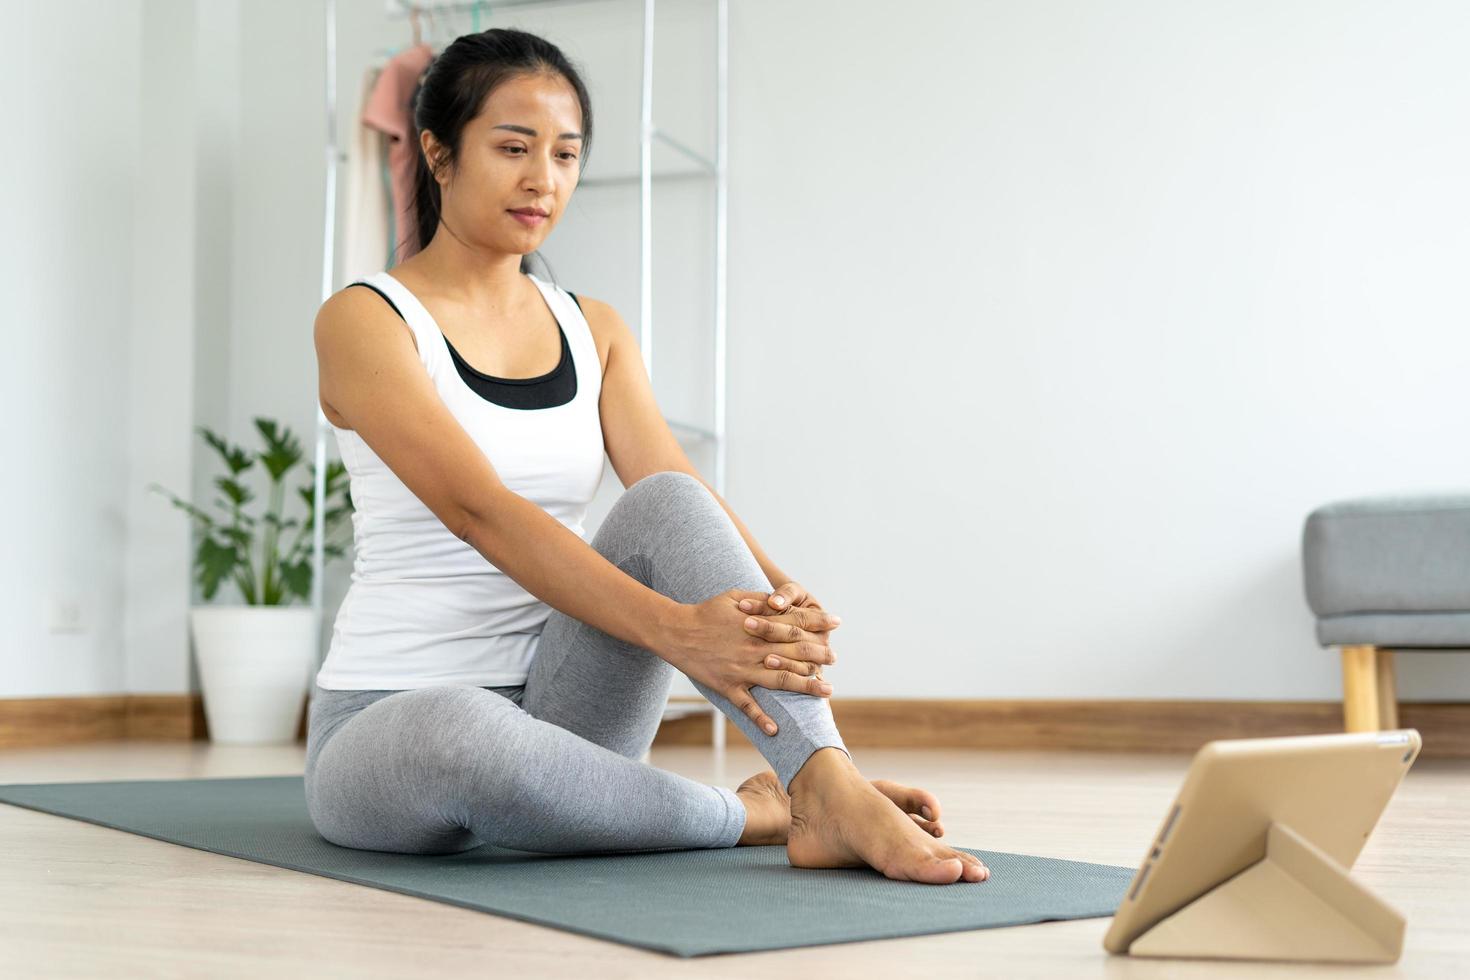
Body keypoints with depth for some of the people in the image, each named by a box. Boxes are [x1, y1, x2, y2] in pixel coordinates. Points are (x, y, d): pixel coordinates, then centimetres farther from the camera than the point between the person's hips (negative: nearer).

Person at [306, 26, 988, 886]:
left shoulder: (594, 332, 10)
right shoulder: (365, 322, -8)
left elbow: (685, 496, -5)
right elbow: (478, 509, -24)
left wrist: (781, 603, -28)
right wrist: (676, 630, -37)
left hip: (552, 714, 4)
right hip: (391, 717, -4)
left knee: (667, 506, -24)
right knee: (453, 733, -42)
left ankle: (830, 794, -37)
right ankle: (745, 813, -22)